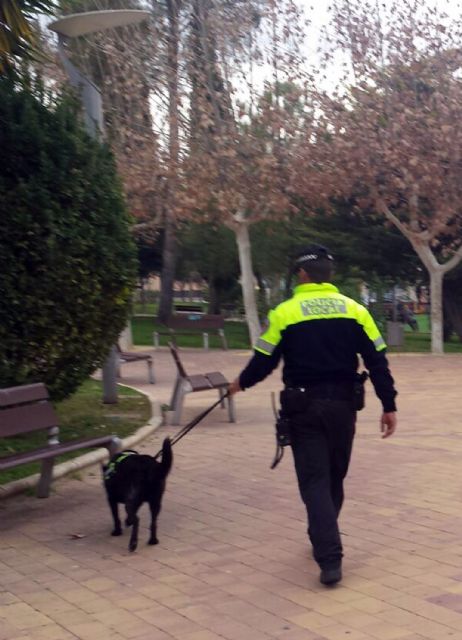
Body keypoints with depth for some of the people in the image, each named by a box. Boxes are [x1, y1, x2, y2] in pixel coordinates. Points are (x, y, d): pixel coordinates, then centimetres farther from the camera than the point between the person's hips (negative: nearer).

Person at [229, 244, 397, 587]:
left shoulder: (284, 313, -6)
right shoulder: (354, 309, 0)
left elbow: (264, 361, -3)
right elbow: (377, 361, -3)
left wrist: (241, 383, 16)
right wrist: (389, 406, 2)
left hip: (303, 407, -3)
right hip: (342, 405, 3)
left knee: (315, 481, 0)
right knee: (335, 477, 19)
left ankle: (330, 558, -10)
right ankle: (325, 539, 36)